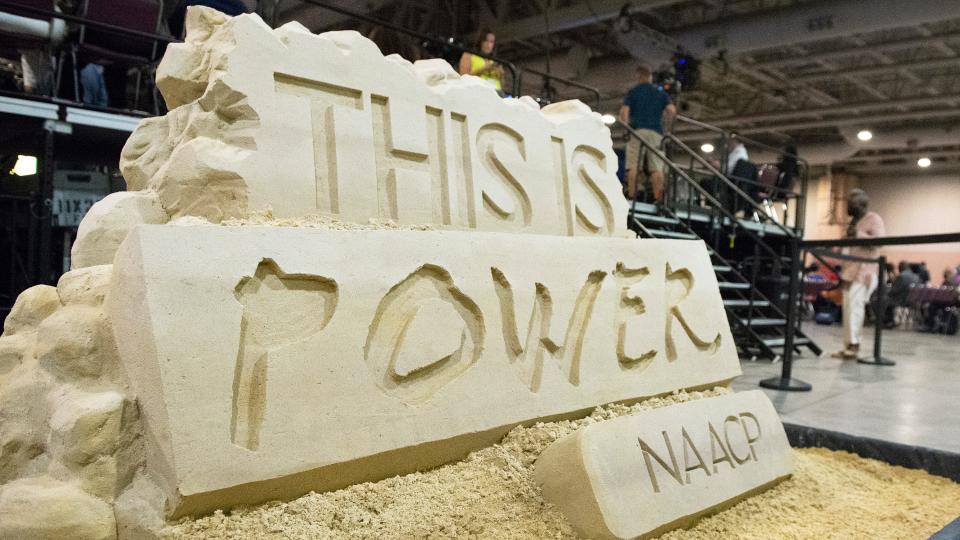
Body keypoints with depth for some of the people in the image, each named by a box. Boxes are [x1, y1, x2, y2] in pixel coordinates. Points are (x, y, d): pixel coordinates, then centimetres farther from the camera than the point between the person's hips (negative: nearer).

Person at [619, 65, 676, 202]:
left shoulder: (632, 92, 11)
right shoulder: (660, 92, 18)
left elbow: (624, 111, -3)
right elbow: (672, 110, 5)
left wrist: (625, 126, 9)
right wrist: (664, 121, 21)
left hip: (637, 130, -2)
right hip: (656, 132, 2)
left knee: (633, 165, -6)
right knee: (656, 167, -2)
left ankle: (631, 196, -17)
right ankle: (658, 198, -12)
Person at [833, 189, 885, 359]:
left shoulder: (874, 219, -1)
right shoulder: (854, 221, 25)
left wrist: (858, 234, -25)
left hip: (864, 272, -9)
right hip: (850, 271, 9)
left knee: (855, 307, -18)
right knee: (848, 309, 4)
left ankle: (854, 345, -19)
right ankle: (848, 346, 5)